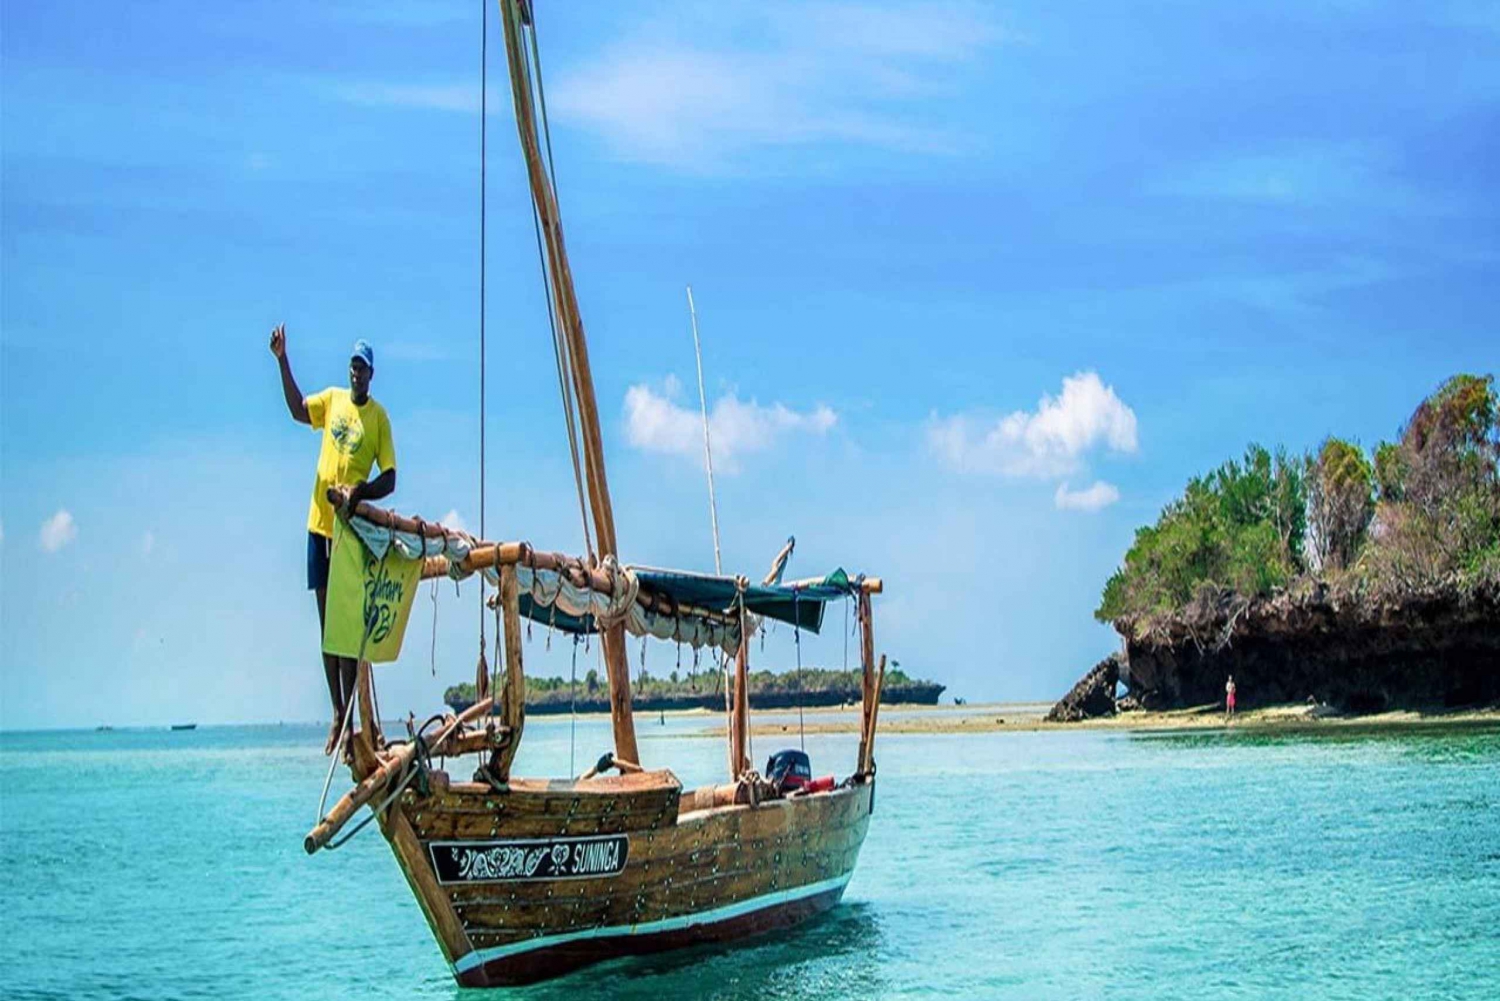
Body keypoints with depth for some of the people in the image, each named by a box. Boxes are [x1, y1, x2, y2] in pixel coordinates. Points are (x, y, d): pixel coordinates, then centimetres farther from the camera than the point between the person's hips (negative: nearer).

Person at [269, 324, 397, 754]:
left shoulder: (379, 417, -3)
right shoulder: (332, 399, 11)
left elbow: (389, 480, -5)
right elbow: (297, 409, 0)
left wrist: (361, 492, -22)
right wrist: (282, 361, -7)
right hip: (319, 522, 5)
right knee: (326, 621, 8)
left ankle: (349, 712, 1)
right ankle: (337, 712, 14)